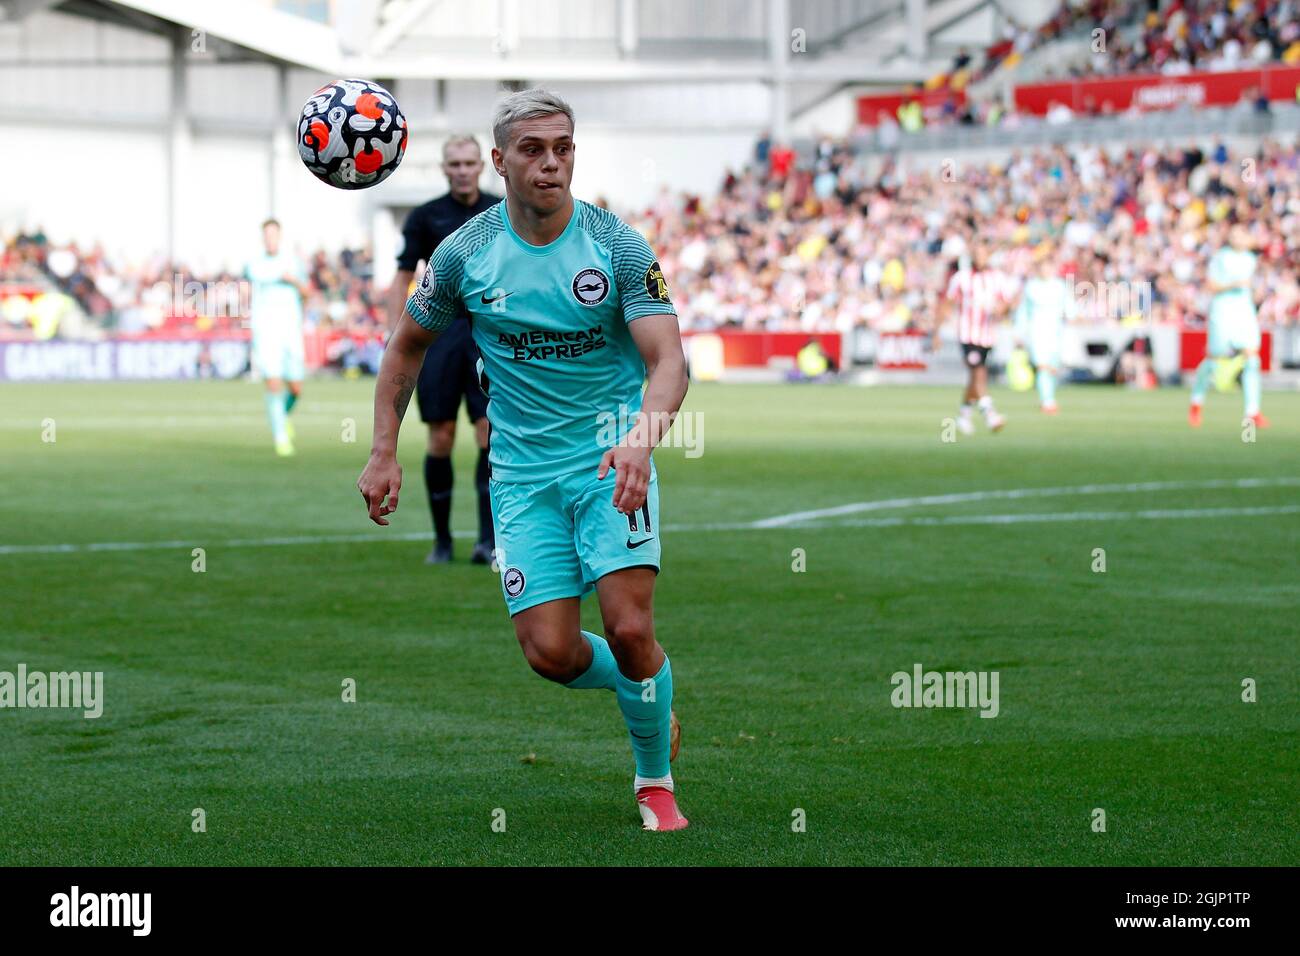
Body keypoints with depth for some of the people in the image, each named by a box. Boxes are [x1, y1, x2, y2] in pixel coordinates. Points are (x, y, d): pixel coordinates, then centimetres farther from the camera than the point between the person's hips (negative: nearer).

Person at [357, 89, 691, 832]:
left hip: (611, 459, -2)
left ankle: (657, 783, 8)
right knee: (551, 653, -9)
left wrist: (642, 437, -36)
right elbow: (409, 346, 14)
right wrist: (385, 453, 7)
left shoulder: (618, 245, -9)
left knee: (630, 629, -17)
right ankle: (650, 696, 25)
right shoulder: (466, 252, -2)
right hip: (523, 470, 2)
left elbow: (668, 360, -17)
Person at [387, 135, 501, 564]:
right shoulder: (425, 217, 4)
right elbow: (402, 280, 6)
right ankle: (441, 540, 12)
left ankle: (488, 540, -10)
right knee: (441, 440, 0)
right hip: (439, 333, 0)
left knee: (491, 435, -10)